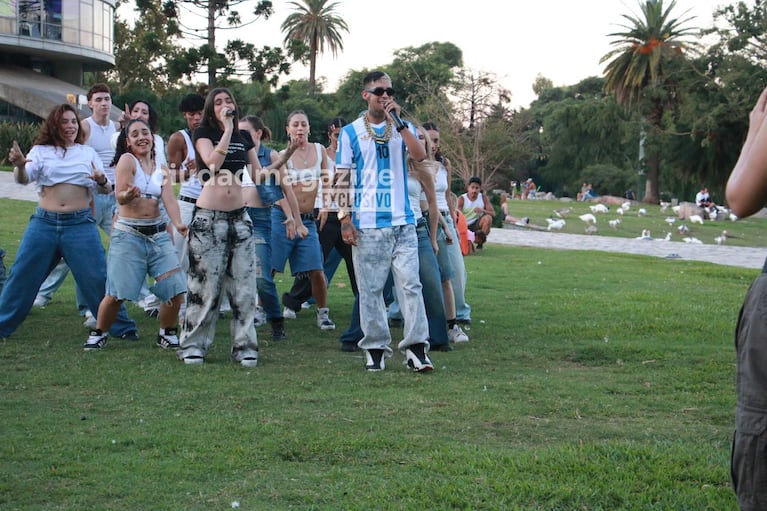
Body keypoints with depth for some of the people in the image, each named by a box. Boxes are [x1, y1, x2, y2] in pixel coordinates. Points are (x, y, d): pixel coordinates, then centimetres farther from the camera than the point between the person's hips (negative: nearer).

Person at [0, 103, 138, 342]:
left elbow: (106, 190, 6)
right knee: (22, 275, 4)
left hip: (80, 224, 0)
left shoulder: (88, 153, 11)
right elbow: (23, 179, -8)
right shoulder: (41, 151, 7)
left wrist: (102, 182, -19)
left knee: (97, 278, -2)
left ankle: (122, 327, 7)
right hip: (44, 223, 0)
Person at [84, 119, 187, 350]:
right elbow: (120, 196, -13)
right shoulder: (127, 160, -4)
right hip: (128, 233, -5)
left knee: (176, 289, -5)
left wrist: (178, 224, -21)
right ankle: (98, 333, 14)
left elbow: (169, 200, -2)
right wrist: (129, 195, -38)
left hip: (158, 233, 5)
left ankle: (167, 334, 16)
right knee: (117, 293, -9)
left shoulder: (162, 169, 11)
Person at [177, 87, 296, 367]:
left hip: (239, 217, 4)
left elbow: (258, 176, 12)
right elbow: (213, 161, -18)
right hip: (208, 217, -4)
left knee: (243, 283, 2)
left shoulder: (244, 137, 13)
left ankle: (244, 346, 8)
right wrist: (227, 128, -14)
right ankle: (193, 344, 7)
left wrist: (284, 157, -1)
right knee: (205, 283, -3)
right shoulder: (203, 133, 1)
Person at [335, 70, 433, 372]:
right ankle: (375, 348, 11)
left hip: (402, 222, 1)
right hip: (367, 224, -1)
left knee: (410, 284, -5)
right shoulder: (351, 132, 6)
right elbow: (343, 179, 4)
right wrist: (344, 218, -5)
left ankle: (416, 346, -2)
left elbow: (420, 155, -8)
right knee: (370, 289, 3)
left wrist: (398, 121, -12)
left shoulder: (402, 127, 12)